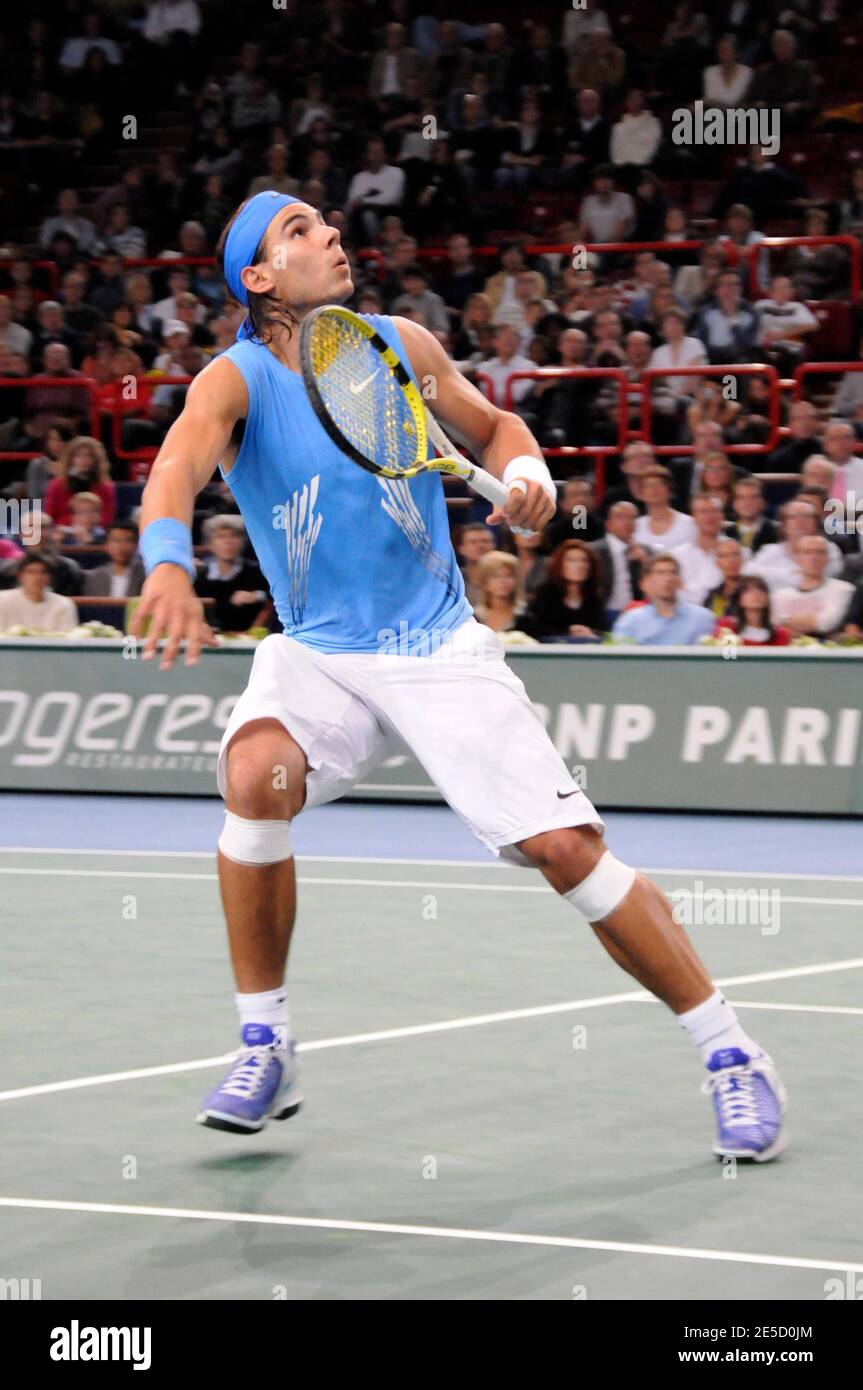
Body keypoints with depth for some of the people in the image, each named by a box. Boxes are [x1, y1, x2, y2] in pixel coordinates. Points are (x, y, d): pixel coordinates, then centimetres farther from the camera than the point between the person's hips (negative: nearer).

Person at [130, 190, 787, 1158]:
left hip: (439, 648, 1)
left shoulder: (401, 346, -2)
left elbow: (491, 427, 15)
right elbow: (179, 464, -32)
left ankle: (730, 1054, 4)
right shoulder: (236, 382, -11)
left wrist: (526, 476, -9)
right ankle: (264, 1050, -14)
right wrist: (167, 562, -53)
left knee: (567, 847, -11)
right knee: (256, 775, -32)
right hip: (316, 653, -1)